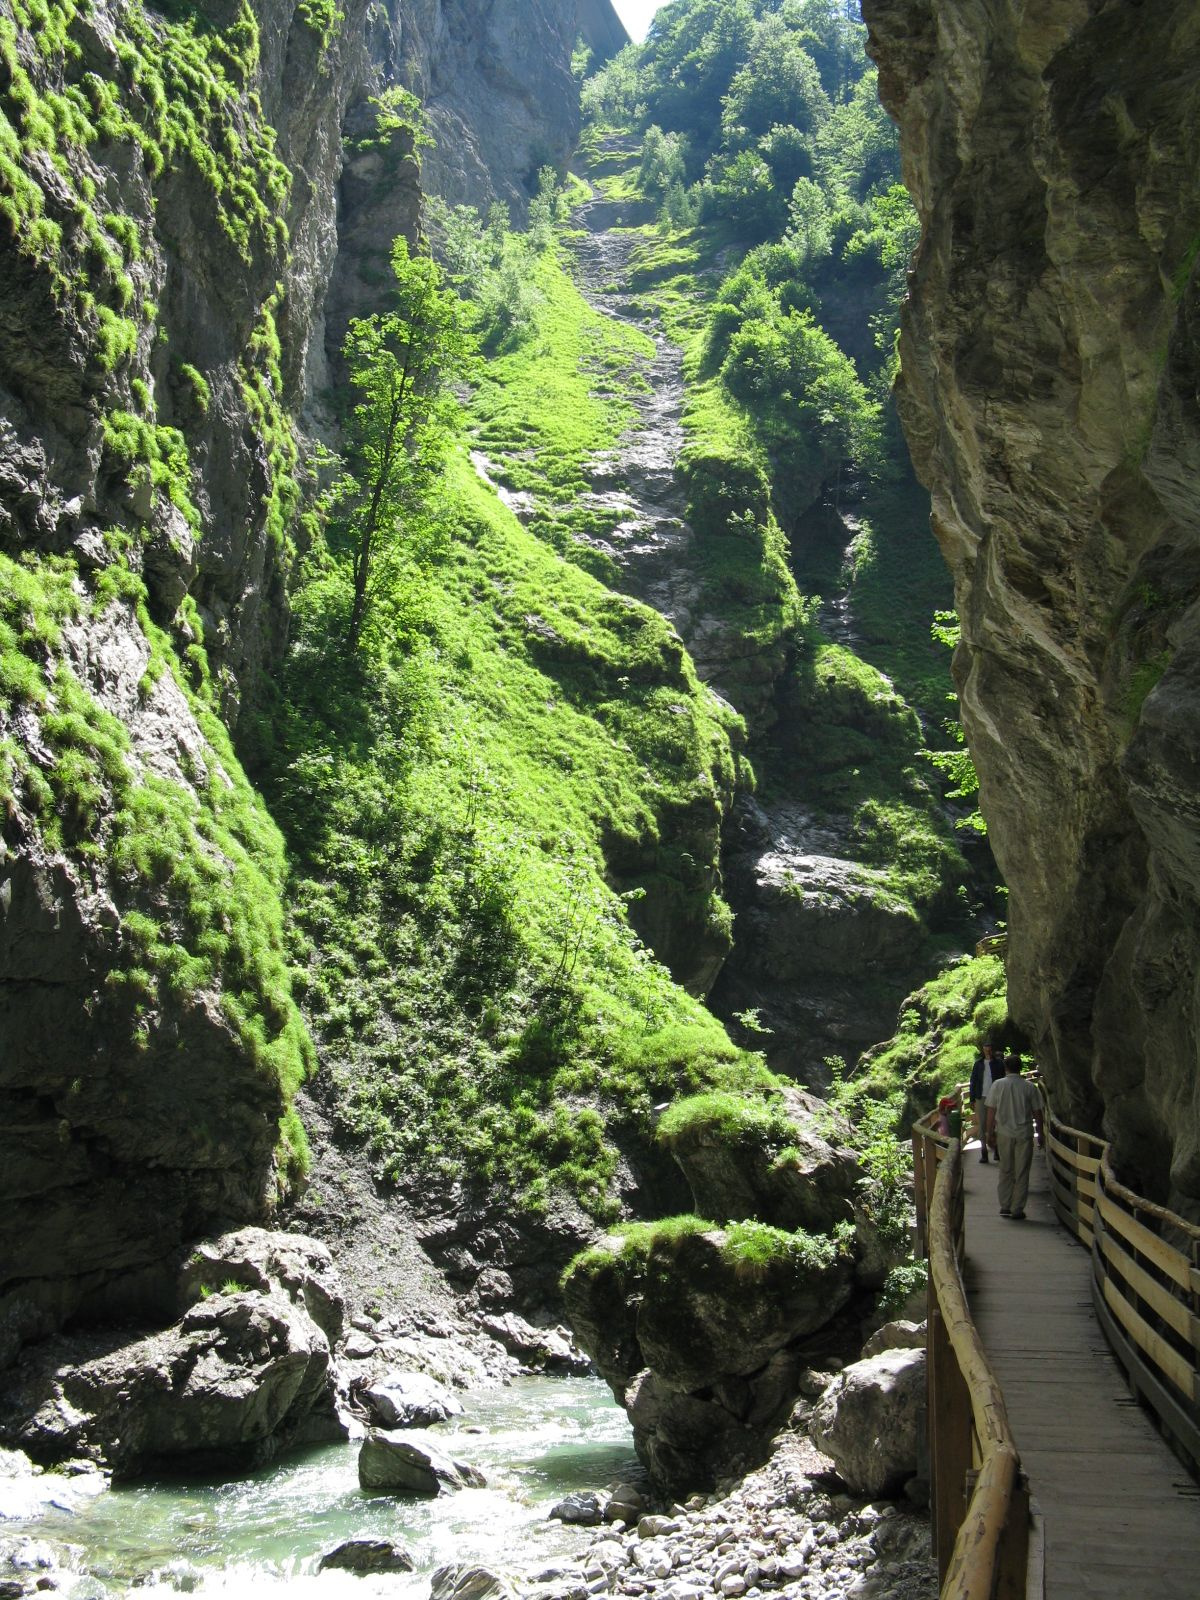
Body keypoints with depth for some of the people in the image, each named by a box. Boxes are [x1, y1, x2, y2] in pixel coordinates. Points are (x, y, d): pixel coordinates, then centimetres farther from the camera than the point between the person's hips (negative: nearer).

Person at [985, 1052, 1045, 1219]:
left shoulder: (997, 1085, -2)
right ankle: (1017, 1209, 5)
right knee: (1022, 1173, 5)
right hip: (1024, 1134, -1)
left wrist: (990, 1133, 7)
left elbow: (991, 1112, -1)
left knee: (1006, 1171, 13)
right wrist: (1040, 1134, 13)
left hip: (1004, 1134, 1)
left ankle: (1005, 1206, 11)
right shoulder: (1029, 1087, -3)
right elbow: (1037, 1112, 2)